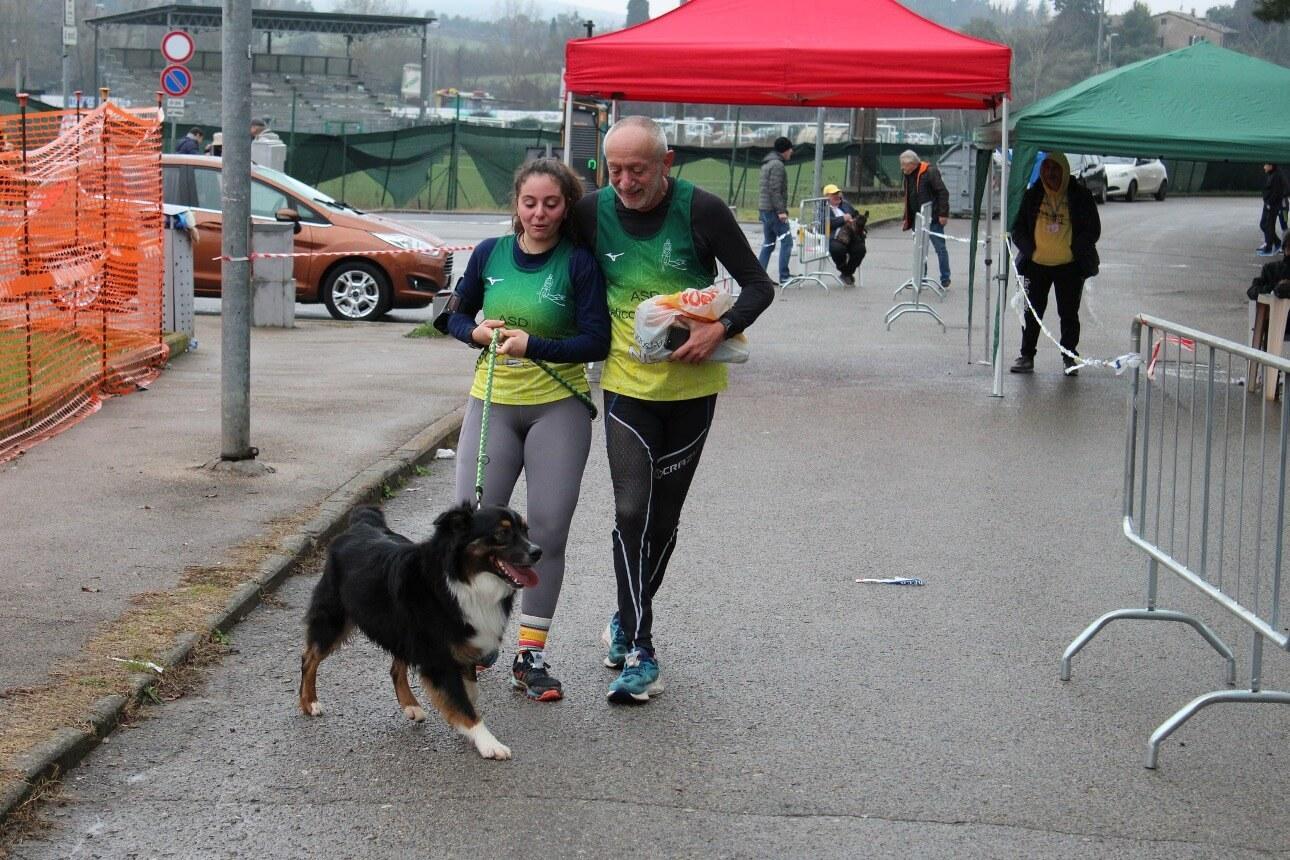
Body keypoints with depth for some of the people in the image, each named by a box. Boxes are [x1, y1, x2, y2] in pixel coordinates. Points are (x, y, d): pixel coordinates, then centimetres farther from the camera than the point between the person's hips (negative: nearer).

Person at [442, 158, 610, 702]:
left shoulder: (579, 263, -6)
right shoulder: (489, 254, 3)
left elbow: (596, 341, -11)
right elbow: (457, 315, 15)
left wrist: (534, 345, -23)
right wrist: (477, 332, -7)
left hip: (558, 408, -2)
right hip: (492, 403, 2)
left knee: (547, 531, -1)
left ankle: (531, 656, 9)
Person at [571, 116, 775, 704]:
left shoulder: (700, 210, -12)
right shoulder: (593, 212, -5)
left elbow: (759, 286, -7)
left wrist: (720, 329, -24)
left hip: (691, 386, 0)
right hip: (627, 384, 0)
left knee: (664, 517, 11)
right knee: (631, 513, -11)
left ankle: (627, 621, 32)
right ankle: (639, 652, -6)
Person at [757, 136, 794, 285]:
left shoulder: (767, 164, 19)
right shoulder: (777, 165, -12)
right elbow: (775, 190, -20)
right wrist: (781, 211, -21)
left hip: (764, 209, 10)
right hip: (773, 210, -10)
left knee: (768, 243, 12)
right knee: (786, 241, -7)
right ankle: (784, 276, -9)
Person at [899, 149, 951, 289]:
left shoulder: (930, 172, -12)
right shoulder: (908, 176, 12)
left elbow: (943, 192, -16)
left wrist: (943, 214, -19)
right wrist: (907, 219, 19)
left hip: (933, 219, -8)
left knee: (940, 248, -1)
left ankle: (945, 279, 5)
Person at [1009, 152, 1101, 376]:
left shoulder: (1080, 196, -2)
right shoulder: (1032, 196, 3)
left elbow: (1093, 230, 1)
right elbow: (1018, 227, 9)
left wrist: (1076, 250, -9)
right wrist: (1028, 249, -6)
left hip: (1070, 266, -2)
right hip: (1037, 265, 2)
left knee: (1069, 314, 5)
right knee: (1032, 312, 5)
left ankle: (1069, 357, 16)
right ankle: (1026, 356, 14)